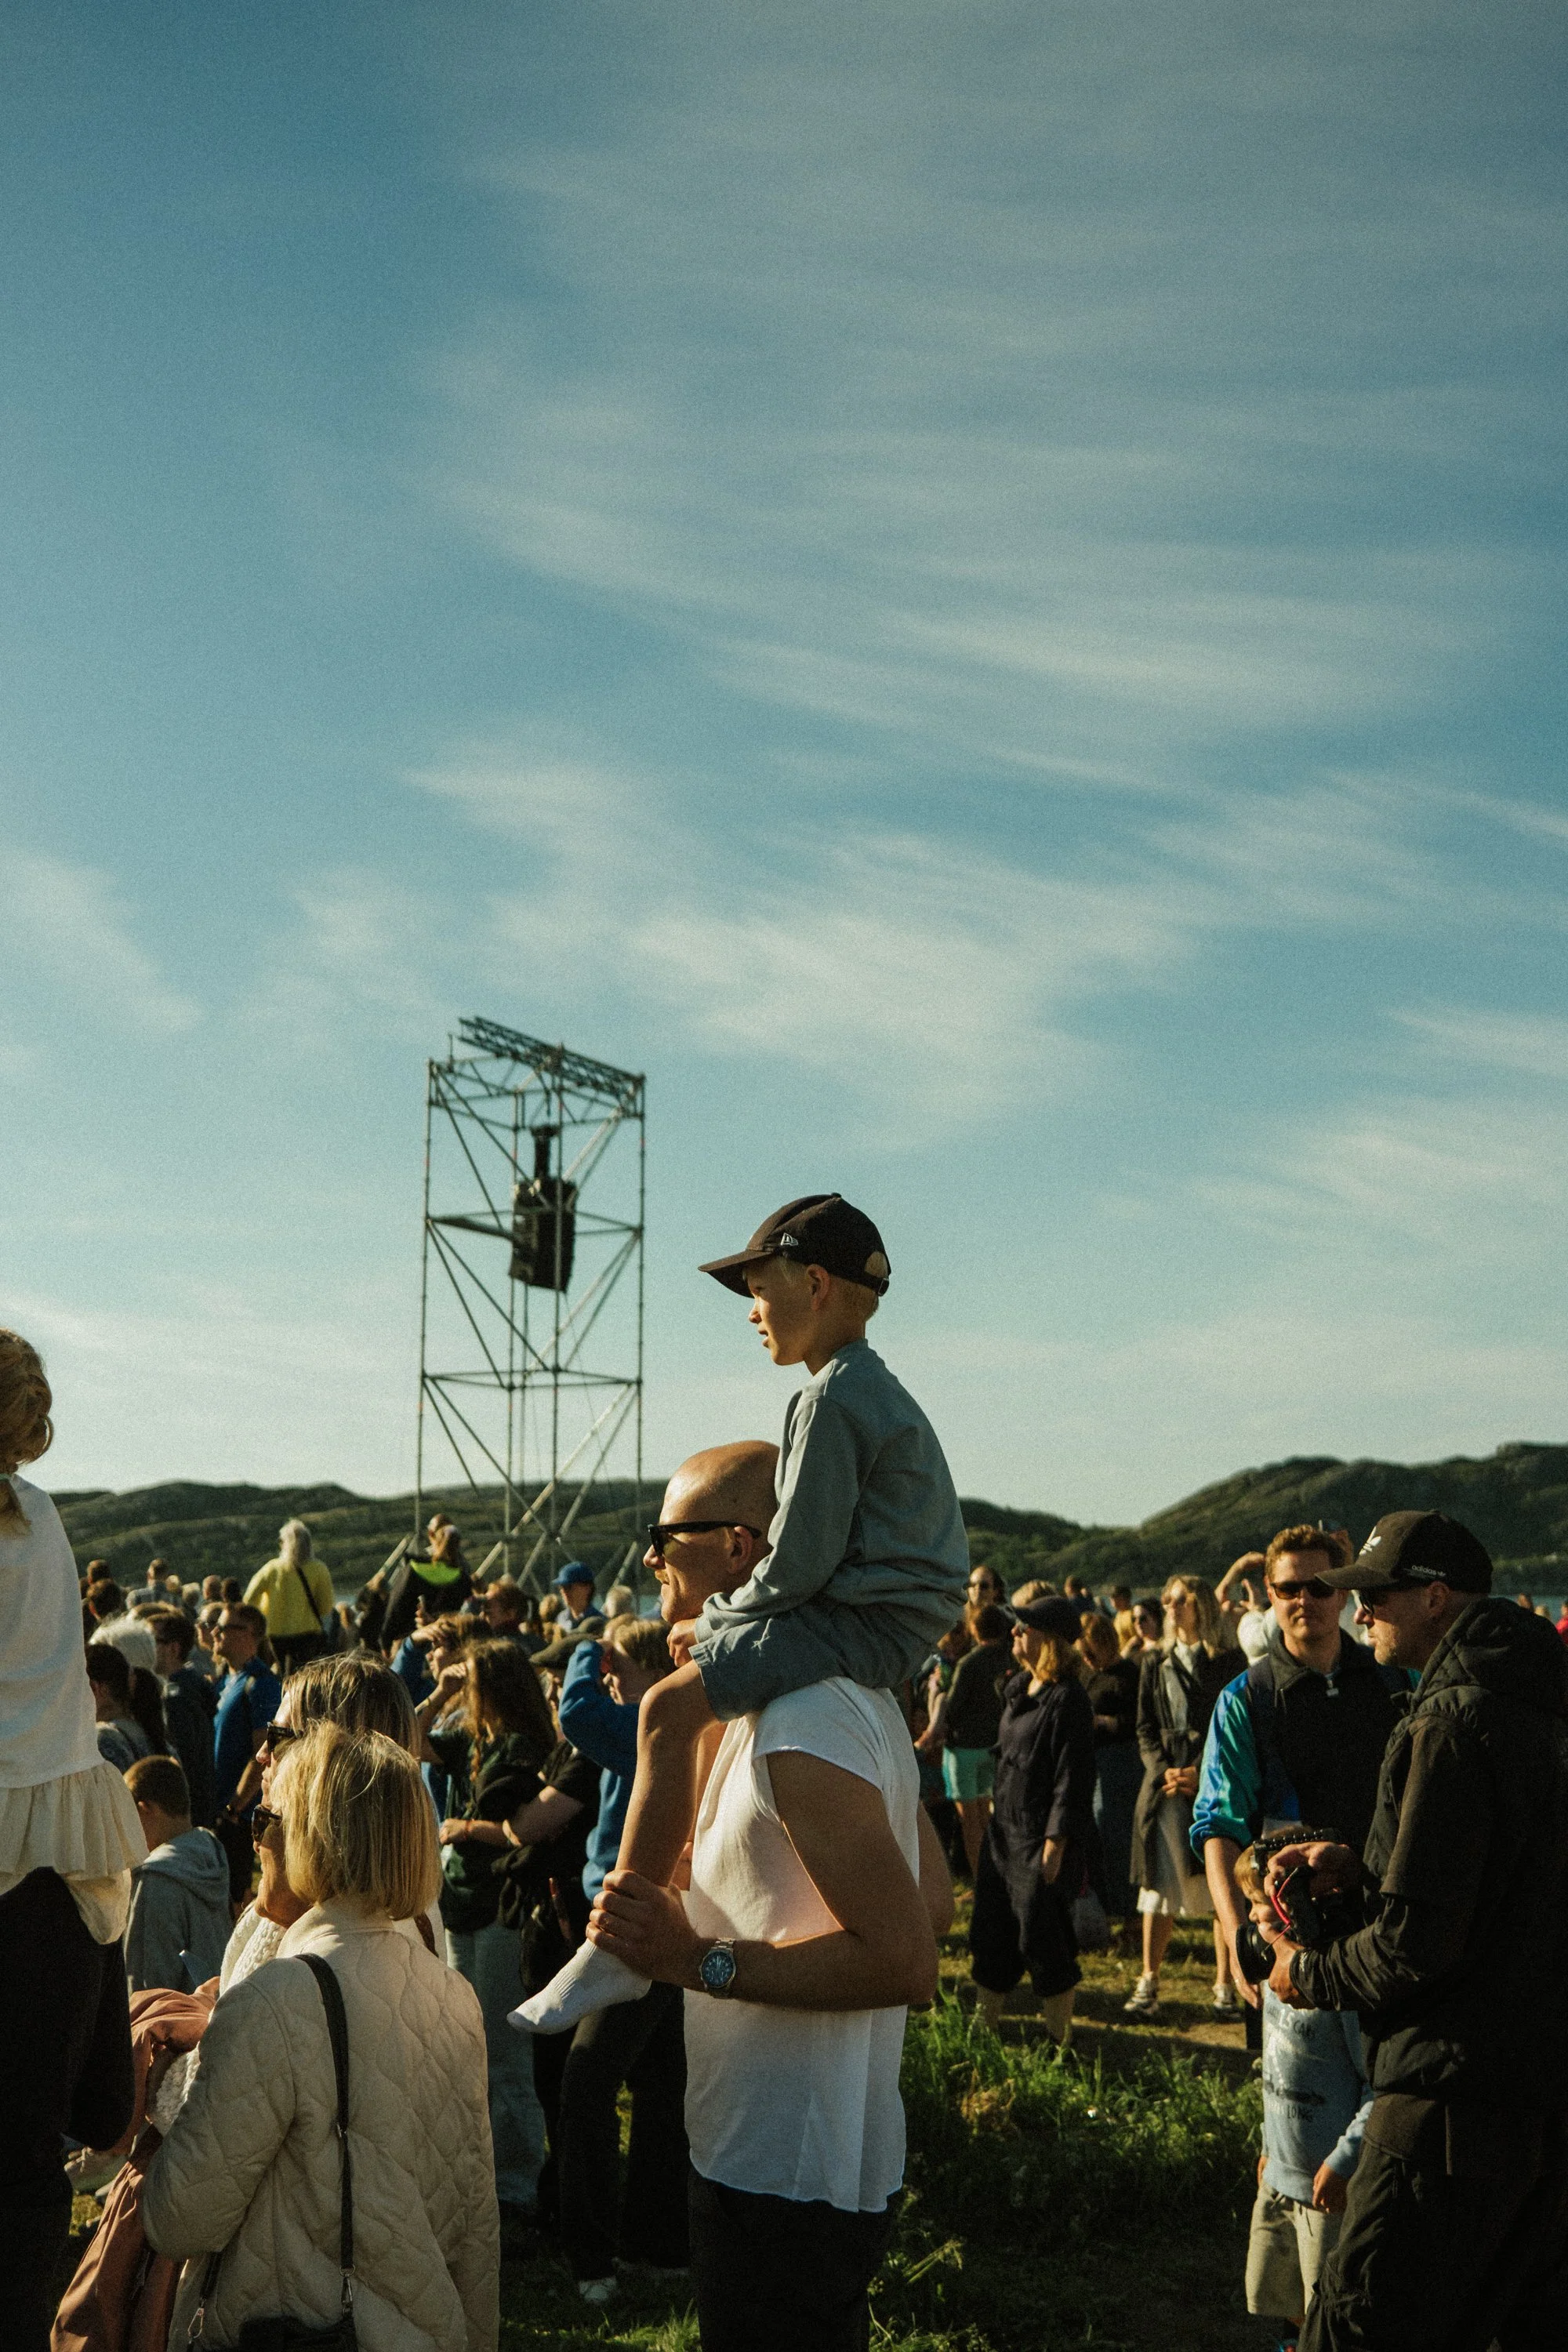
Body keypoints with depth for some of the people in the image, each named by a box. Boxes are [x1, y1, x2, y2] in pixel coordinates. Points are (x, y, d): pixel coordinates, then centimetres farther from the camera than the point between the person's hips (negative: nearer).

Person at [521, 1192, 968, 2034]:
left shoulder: (832, 1401, -15)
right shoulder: (877, 1391, 19)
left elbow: (797, 1565, -19)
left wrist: (713, 1619, -3)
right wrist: (719, 1622, 14)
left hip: (865, 1625, -12)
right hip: (888, 1619, 12)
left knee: (670, 1706, -20)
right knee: (702, 1673, 26)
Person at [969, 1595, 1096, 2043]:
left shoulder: (1067, 1700, -17)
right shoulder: (1017, 1689, 10)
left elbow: (1071, 1781, -18)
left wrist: (1055, 1846, -18)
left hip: (1041, 1841, -9)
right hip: (1003, 1831, 9)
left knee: (1040, 1938, -1)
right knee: (989, 1932, 14)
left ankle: (1059, 2038, 13)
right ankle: (985, 2023, 27)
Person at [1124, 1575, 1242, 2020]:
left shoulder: (1228, 1663, 2)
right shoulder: (1155, 1664, 14)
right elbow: (1145, 1728, 13)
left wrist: (1201, 1773, -11)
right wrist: (1163, 1770, -4)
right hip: (1166, 1784, 3)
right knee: (1160, 1883, 2)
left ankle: (1226, 1985, 5)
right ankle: (1148, 1983, 6)